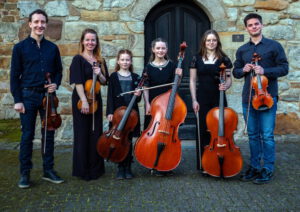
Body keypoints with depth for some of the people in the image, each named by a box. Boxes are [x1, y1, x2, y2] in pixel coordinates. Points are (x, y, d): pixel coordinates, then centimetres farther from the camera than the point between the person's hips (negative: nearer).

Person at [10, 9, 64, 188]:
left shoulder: (52, 48, 7)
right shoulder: (20, 47, -1)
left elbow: (59, 70, 15)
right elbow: (14, 75, -3)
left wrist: (56, 84, -6)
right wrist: (17, 99, -9)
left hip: (48, 95, 3)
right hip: (28, 95, -3)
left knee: (49, 133, 8)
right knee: (27, 135, 3)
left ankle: (48, 170, 19)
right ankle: (25, 173, 14)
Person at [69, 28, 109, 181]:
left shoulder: (100, 61, 11)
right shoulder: (78, 59, -5)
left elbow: (105, 82, 12)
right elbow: (78, 82, -13)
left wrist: (99, 74, -8)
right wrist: (84, 101, -20)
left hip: (96, 100, 5)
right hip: (81, 100, -5)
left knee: (96, 133, 9)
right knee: (82, 134, 2)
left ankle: (95, 168, 22)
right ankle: (82, 170, 13)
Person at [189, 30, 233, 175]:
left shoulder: (223, 59, 4)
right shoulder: (197, 58, 5)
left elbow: (229, 79, 6)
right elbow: (192, 81, 6)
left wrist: (226, 85, -17)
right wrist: (194, 100, -2)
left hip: (219, 99, 0)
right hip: (202, 99, 0)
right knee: (203, 130, 2)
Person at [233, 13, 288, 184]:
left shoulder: (274, 46, 2)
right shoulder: (242, 50, 13)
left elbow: (284, 68, -3)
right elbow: (236, 72, 17)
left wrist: (265, 71, -18)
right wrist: (244, 70, -6)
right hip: (248, 98, 4)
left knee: (267, 135, -4)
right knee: (253, 135, 10)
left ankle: (268, 170, 7)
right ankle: (255, 167, 21)